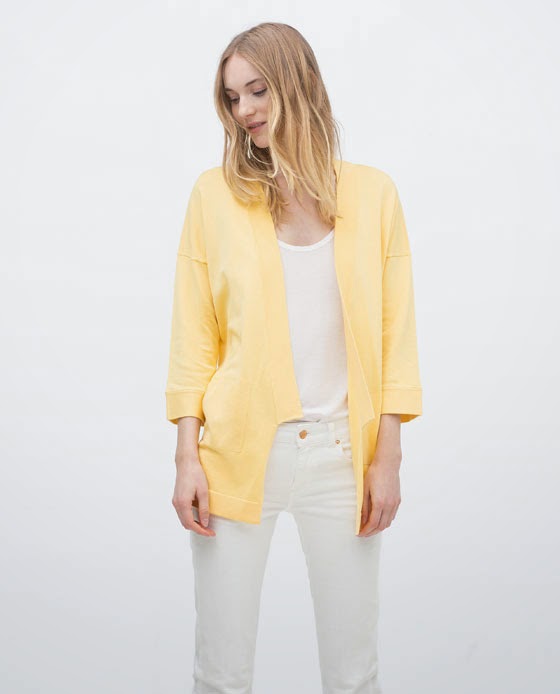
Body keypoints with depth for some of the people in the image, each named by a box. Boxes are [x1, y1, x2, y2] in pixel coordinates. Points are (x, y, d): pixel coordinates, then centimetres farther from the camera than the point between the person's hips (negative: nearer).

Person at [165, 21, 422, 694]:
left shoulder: (372, 193, 3)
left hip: (342, 453, 1)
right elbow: (193, 336, 1)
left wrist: (388, 456, -1)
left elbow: (395, 333, 3)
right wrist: (188, 456, -4)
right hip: (238, 453, 0)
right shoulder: (216, 192, 1)